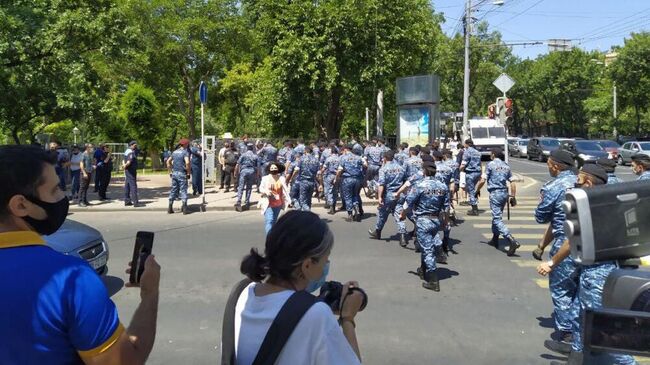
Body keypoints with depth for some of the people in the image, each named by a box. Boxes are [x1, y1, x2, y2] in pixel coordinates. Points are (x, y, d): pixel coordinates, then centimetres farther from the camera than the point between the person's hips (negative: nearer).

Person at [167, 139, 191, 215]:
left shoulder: (175, 152, 13)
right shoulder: (185, 152, -9)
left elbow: (168, 161, 17)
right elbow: (187, 162, -23)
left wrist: (170, 172, 18)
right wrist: (188, 173, -13)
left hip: (174, 173, 6)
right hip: (182, 174, -6)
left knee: (173, 190, 12)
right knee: (183, 190, -1)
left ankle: (170, 208, 14)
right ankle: (184, 209, -2)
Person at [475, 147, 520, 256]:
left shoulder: (491, 165, -6)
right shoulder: (506, 166, 11)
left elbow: (483, 180, -10)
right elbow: (512, 182, 8)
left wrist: (477, 190, 4)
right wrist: (513, 196, 12)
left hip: (495, 193, -7)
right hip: (504, 193, 7)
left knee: (498, 219, -9)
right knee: (496, 216, 22)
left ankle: (512, 241, -23)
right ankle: (495, 240, 31)